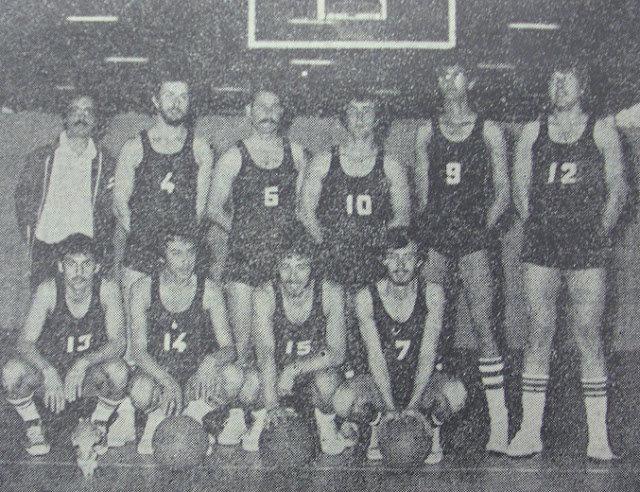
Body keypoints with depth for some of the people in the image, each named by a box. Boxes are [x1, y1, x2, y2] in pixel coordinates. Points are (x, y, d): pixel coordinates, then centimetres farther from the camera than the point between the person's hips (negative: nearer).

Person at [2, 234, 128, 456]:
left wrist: (84, 363, -37)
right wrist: (48, 372, -39)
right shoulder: (48, 290, -18)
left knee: (118, 371, -32)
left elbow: (117, 343, -20)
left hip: (88, 375, 0)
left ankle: (98, 426, -1)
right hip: (48, 370, 1)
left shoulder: (107, 290, -18)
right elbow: (25, 343, -21)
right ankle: (33, 427, 1)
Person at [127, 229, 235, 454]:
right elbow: (138, 348, -14)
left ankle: (194, 413, -2)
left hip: (197, 370, 0)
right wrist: (165, 380, -32)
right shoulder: (143, 288, -8)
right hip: (155, 370, 0)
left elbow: (229, 348, -11)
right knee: (141, 393, -34)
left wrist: (212, 361, -36)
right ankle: (155, 423, 3)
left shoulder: (210, 291, -8)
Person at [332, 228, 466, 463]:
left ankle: (434, 436, 2)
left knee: (456, 393, -33)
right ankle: (376, 429, 6)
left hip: (421, 381, 0)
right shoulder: (366, 298, -10)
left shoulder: (432, 294, -10)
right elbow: (375, 356, -13)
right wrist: (390, 407, -21)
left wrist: (413, 405, -21)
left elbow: (428, 355, -13)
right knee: (343, 400, -30)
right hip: (381, 382, 1)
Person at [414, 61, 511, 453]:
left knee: (482, 322, -9)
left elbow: (503, 192, 6)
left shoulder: (489, 132, 9)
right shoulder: (427, 133, 16)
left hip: (473, 233, -2)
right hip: (435, 233, 3)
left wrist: (486, 225, -6)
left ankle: (499, 420, -7)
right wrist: (424, 222, 3)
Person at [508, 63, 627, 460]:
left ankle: (598, 438, 4)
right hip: (541, 246, 2)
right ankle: (531, 432, 6)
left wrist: (600, 233, 1)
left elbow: (618, 189, 7)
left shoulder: (602, 131, 7)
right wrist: (539, 227, 6)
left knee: (589, 335, -2)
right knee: (540, 332, 0)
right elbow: (521, 187, 13)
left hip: (587, 248, -1)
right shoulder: (533, 133, 12)